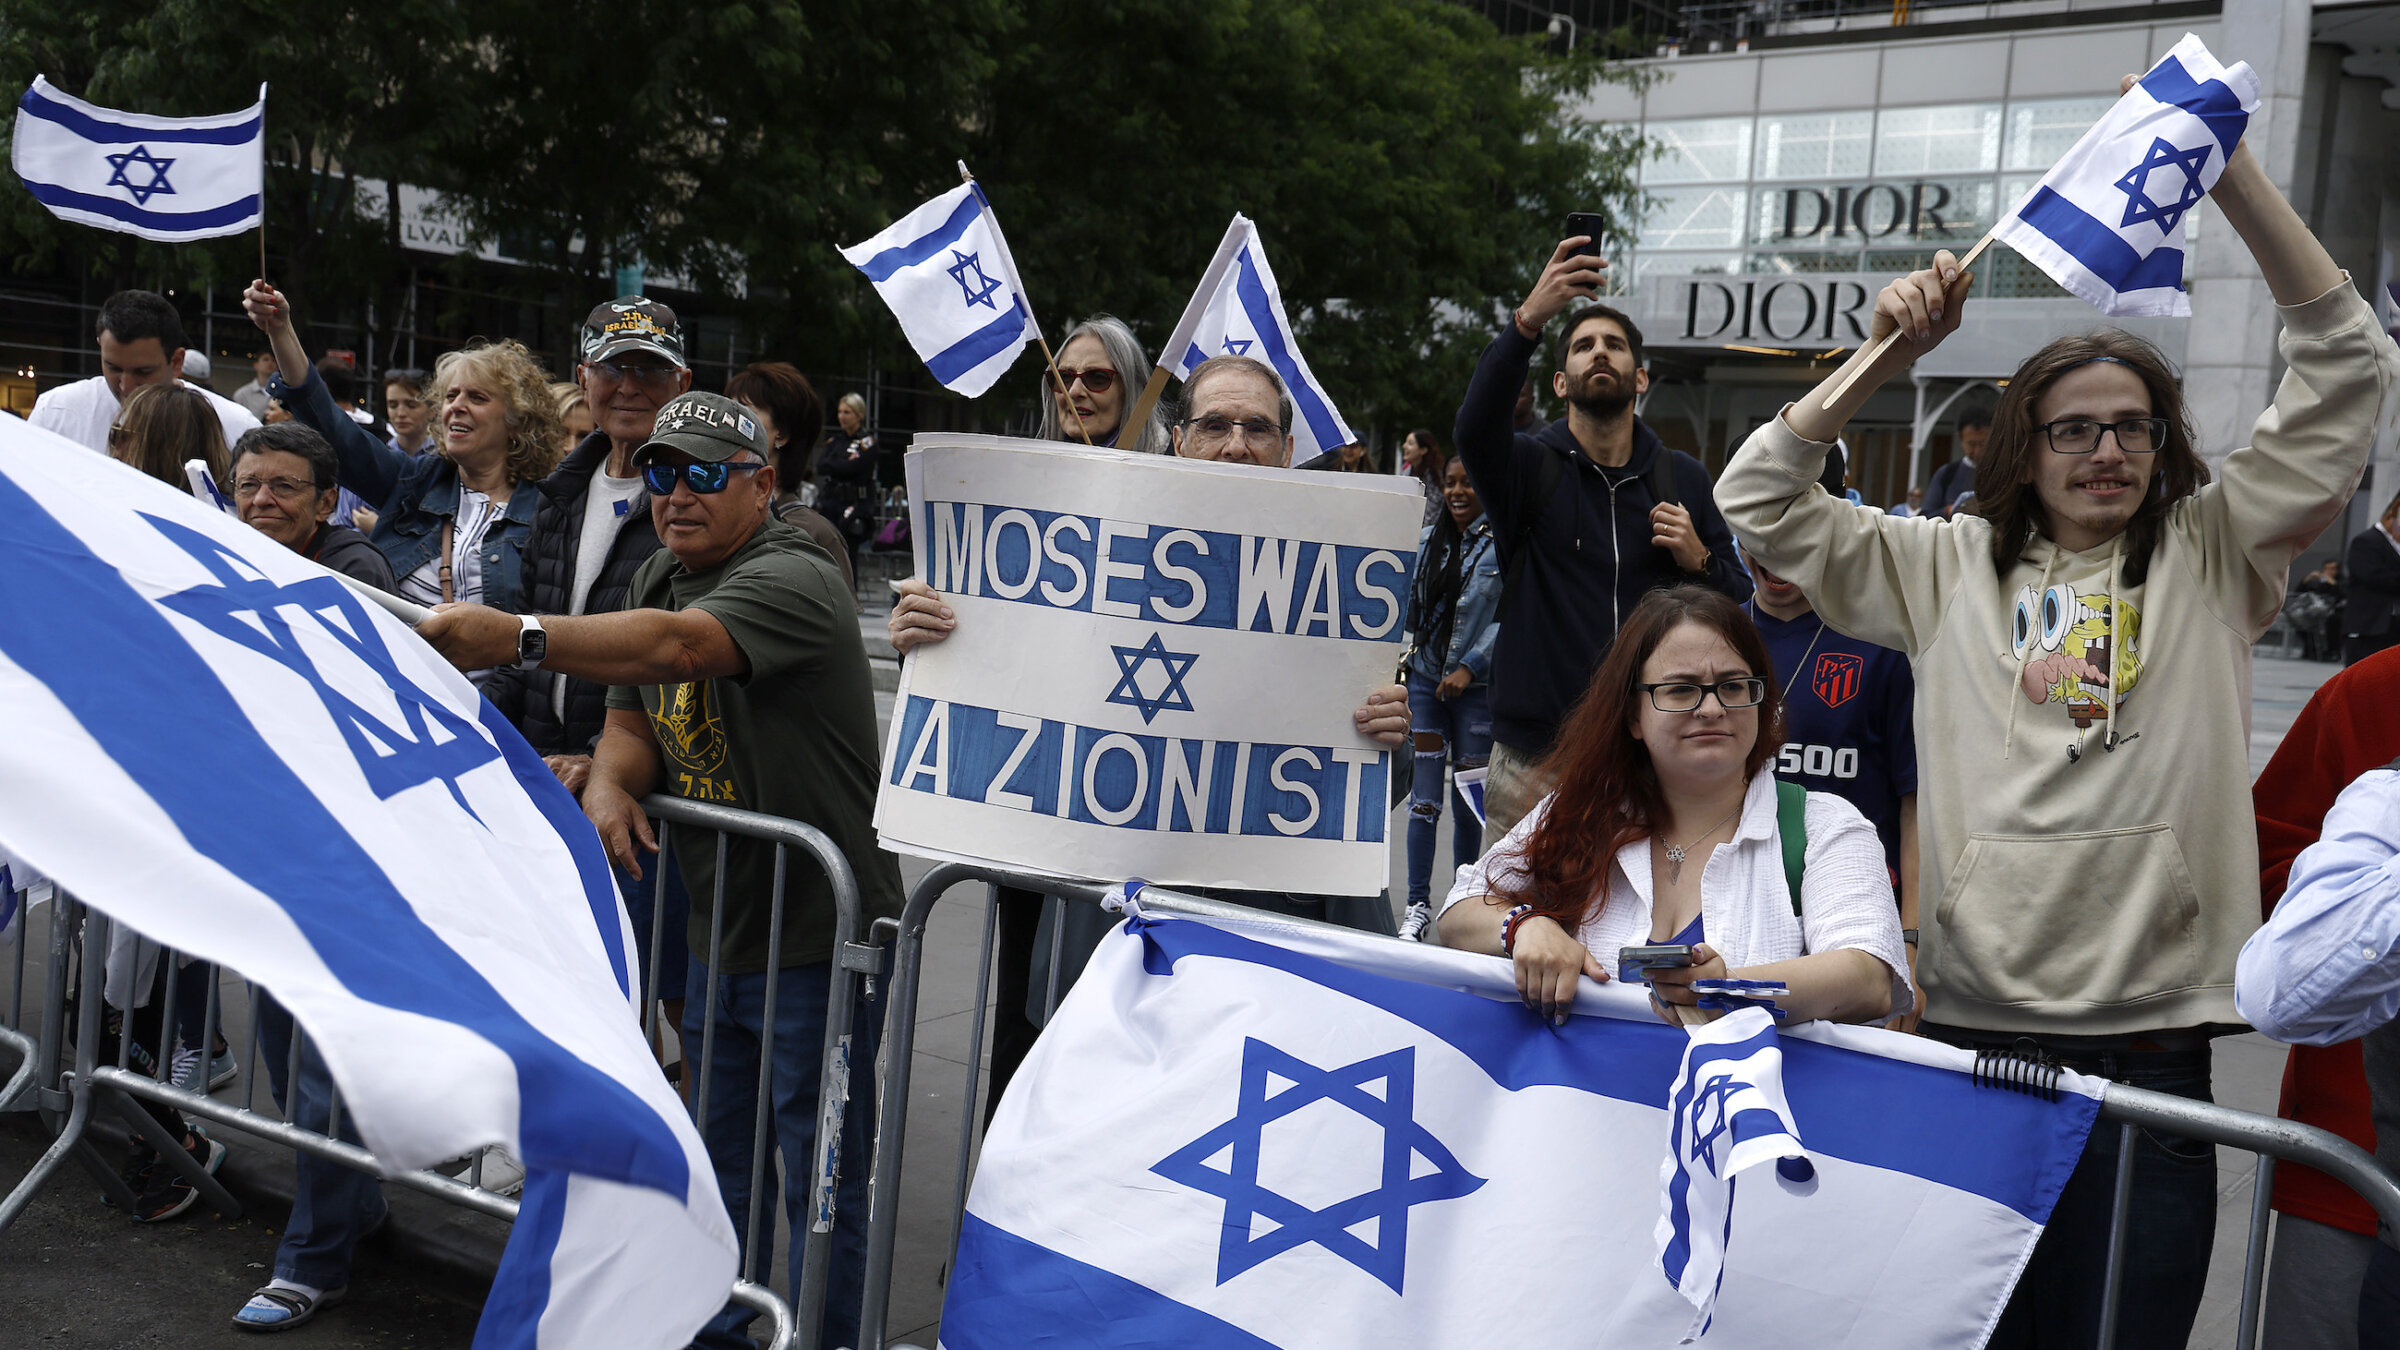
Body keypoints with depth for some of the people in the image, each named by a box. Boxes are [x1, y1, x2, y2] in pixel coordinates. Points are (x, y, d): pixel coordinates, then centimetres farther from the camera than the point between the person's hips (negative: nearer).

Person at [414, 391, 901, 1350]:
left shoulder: (791, 580, -18)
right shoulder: (660, 576, 11)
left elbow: (674, 647, -36)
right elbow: (632, 717, 13)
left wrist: (517, 639, -46)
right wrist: (608, 781, -11)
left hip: (819, 930, -8)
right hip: (718, 926, 8)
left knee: (819, 1179, 2)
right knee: (717, 1161, 19)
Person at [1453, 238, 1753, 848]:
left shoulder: (1683, 479, 13)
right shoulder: (1531, 464, 3)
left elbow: (1740, 606, 17)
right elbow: (1475, 427, -21)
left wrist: (1699, 559, -6)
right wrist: (1529, 319, -34)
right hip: (1535, 755, -2)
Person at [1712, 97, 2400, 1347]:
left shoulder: (2213, 554, 9)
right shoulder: (1949, 567, 12)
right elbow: (1758, 500, 9)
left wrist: (2231, 175, -3)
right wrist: (1888, 351, 3)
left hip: (2151, 1026, 0)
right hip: (1974, 1019, 1)